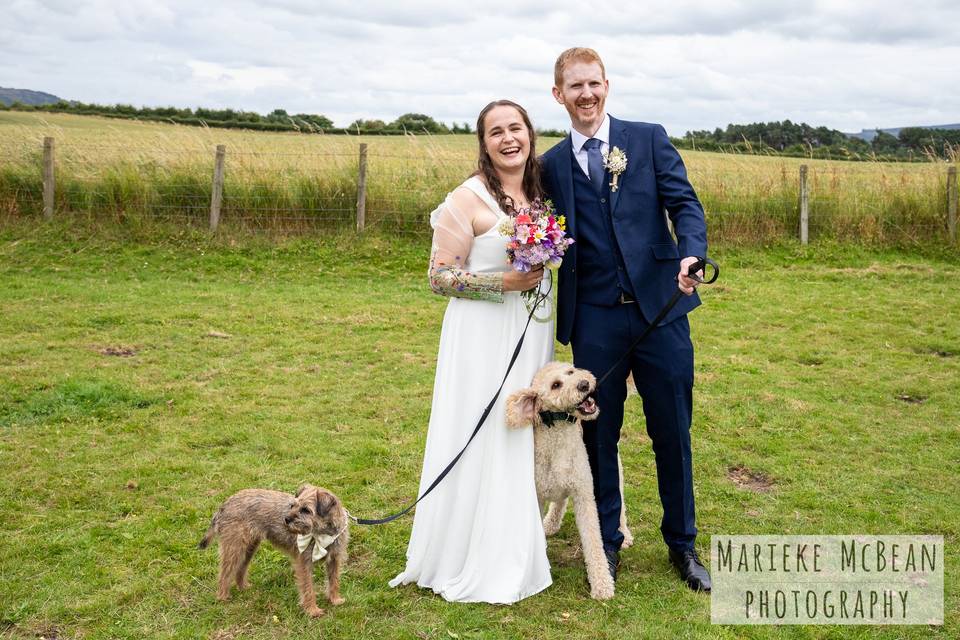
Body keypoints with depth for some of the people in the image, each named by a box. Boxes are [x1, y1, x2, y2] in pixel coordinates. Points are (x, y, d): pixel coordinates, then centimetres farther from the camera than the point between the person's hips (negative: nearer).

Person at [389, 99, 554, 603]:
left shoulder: (539, 192, 9)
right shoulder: (468, 198, -12)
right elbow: (439, 276, -13)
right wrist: (503, 283, -21)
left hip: (532, 334, 7)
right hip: (484, 334, -7)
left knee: (521, 440, 14)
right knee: (481, 442, -1)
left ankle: (510, 552, 29)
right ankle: (471, 557, 15)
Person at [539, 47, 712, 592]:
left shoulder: (649, 139, 5)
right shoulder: (552, 165, 9)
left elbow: (685, 203, -4)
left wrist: (692, 254, -24)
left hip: (660, 308, -1)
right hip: (594, 320, 1)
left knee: (673, 434, 8)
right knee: (599, 435, 10)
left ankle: (683, 545, 27)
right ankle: (608, 543, 28)